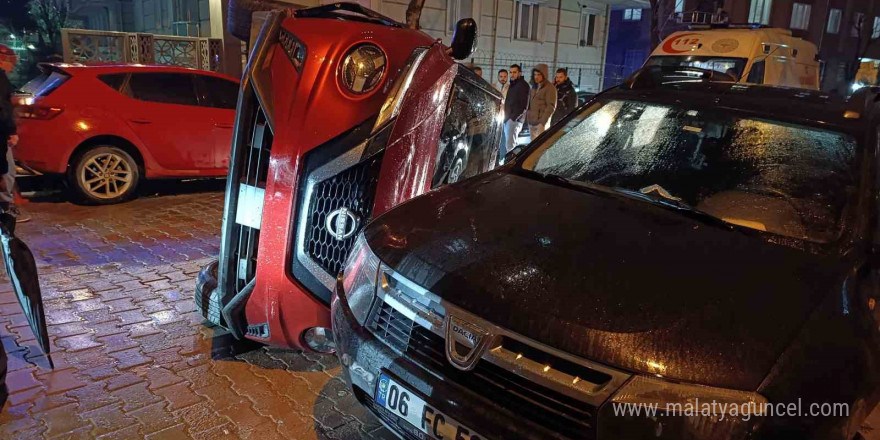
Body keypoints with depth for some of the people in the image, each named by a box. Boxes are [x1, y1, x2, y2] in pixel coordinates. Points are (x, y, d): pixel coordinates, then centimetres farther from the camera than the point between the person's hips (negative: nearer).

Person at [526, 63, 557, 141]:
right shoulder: (534, 87, 18)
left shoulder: (550, 88, -6)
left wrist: (542, 122, -18)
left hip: (541, 123, -8)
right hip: (531, 122, 8)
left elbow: (551, 107, -12)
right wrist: (527, 117, 14)